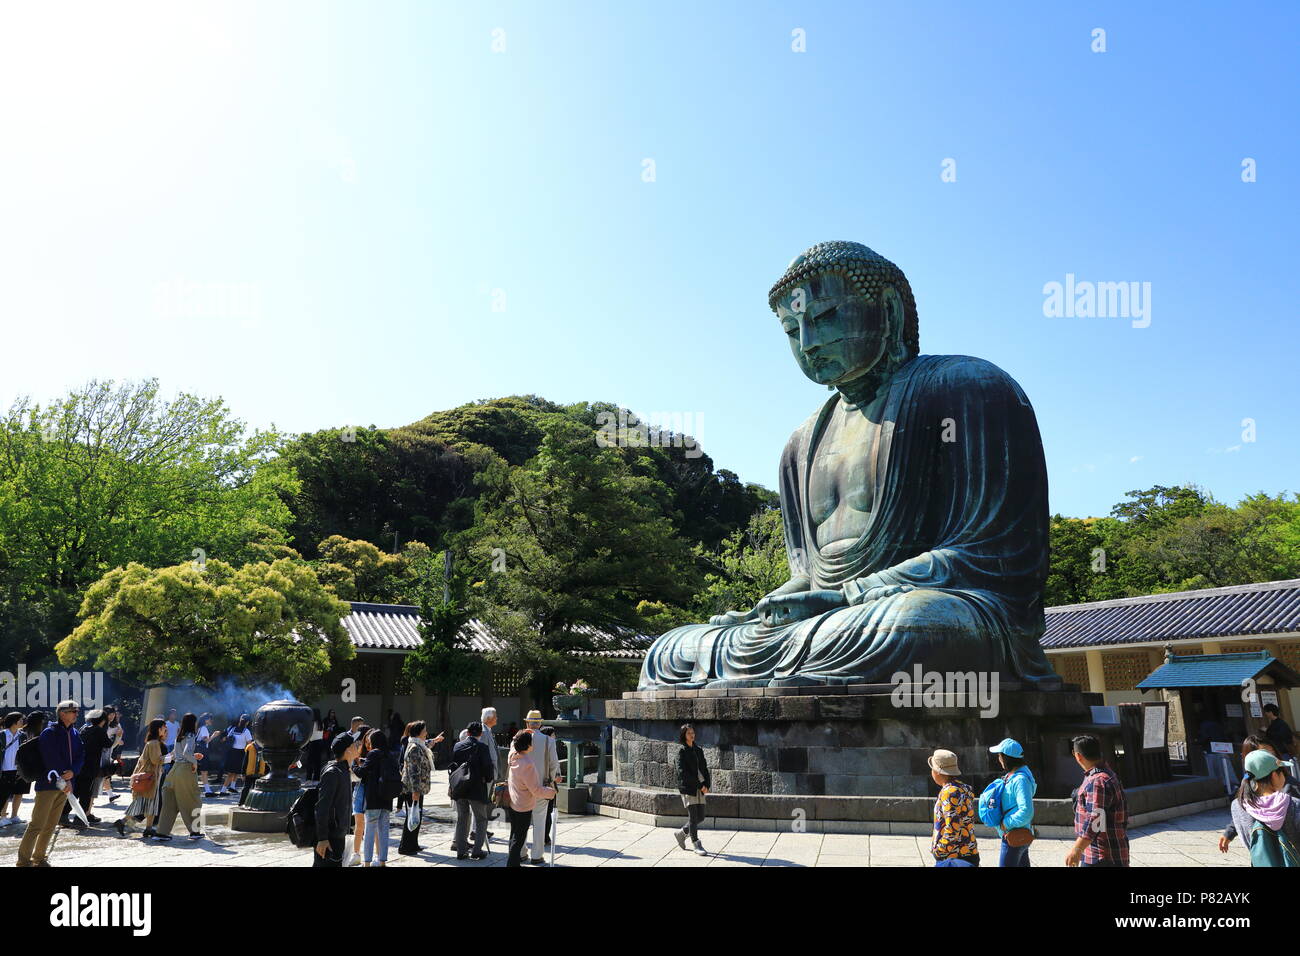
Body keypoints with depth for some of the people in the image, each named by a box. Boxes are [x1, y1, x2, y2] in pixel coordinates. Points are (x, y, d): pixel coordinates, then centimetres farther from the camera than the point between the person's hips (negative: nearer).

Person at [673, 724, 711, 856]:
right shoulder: (681, 751, -5)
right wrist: (698, 785, -15)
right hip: (687, 787, -6)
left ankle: (681, 833, 28)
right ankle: (696, 844, 6)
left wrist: (706, 784, -3)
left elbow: (704, 768, 13)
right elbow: (682, 771, -13)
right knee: (693, 816, -5)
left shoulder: (698, 749, 13)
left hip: (700, 788, 6)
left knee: (700, 817, 7)